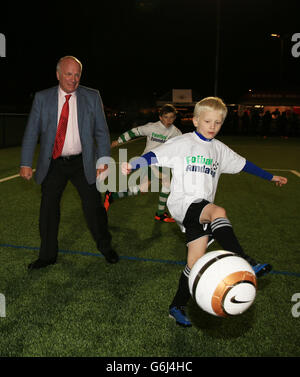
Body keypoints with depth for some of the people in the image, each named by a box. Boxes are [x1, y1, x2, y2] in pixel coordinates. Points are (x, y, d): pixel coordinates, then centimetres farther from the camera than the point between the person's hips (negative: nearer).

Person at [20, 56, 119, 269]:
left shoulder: (92, 97, 1)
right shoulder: (42, 98, 2)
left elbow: (102, 132, 3)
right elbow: (32, 132, 3)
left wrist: (103, 160, -5)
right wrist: (26, 163, -2)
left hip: (82, 163, -1)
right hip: (53, 164, 1)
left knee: (93, 207, 4)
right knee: (48, 209, 7)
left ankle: (105, 246, 28)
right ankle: (48, 255, 26)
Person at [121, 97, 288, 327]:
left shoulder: (219, 149, 15)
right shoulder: (183, 143, 0)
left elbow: (243, 164, 26)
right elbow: (155, 156, -8)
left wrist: (271, 177, 34)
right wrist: (133, 165, -26)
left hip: (202, 210, 5)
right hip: (182, 203, -5)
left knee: (196, 260, 1)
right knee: (219, 212, -34)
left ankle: (178, 307, 17)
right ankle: (246, 263, -31)